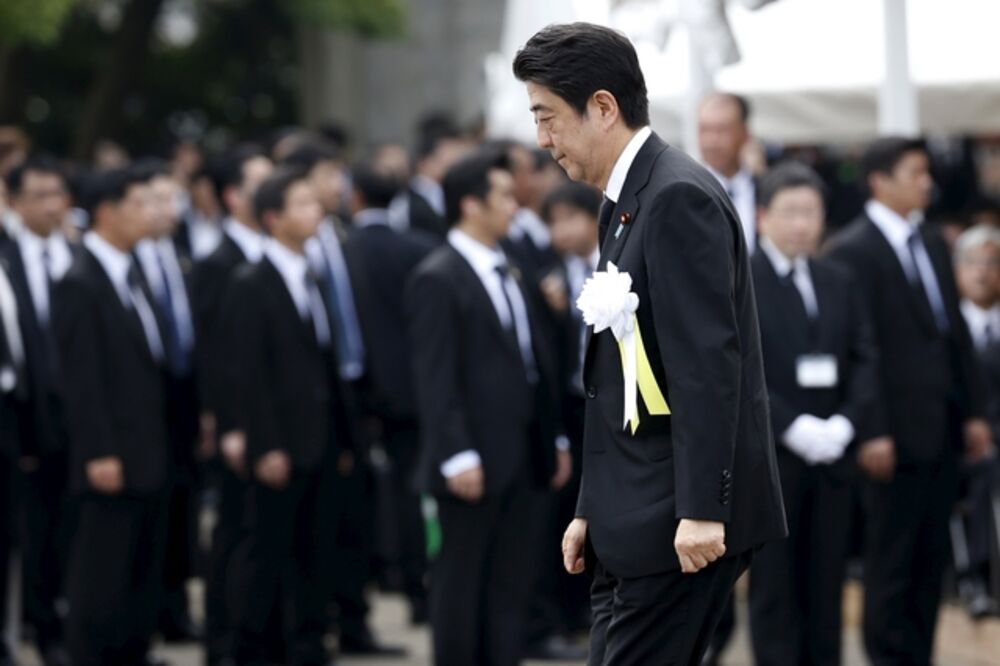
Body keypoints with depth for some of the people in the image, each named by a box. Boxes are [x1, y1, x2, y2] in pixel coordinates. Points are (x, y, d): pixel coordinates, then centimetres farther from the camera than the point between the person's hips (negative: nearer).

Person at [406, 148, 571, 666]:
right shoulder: (438, 279, -11)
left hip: (523, 458, 8)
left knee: (511, 585, 9)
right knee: (461, 586, 1)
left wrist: (555, 441, 15)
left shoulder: (510, 273, 15)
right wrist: (457, 458, -21)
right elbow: (436, 379, -16)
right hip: (475, 462, -8)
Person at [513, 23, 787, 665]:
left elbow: (708, 365, -21)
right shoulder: (629, 203, 17)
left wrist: (701, 510, -24)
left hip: (684, 521, -10)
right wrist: (593, 509, 20)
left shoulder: (679, 198, -14)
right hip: (640, 517, 10)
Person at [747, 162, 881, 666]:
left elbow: (865, 360, 8)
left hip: (831, 455, 5)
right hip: (768, 457, -5)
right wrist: (793, 427, -19)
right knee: (774, 588, -2)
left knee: (825, 588, 6)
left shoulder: (839, 283, 14)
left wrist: (846, 424, -9)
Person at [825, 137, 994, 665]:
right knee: (892, 563, -1)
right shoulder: (852, 251, -10)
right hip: (898, 433, -7)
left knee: (931, 559, 9)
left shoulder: (932, 244, 14)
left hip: (942, 428, 7)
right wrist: (870, 434, -17)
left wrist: (972, 411, 12)